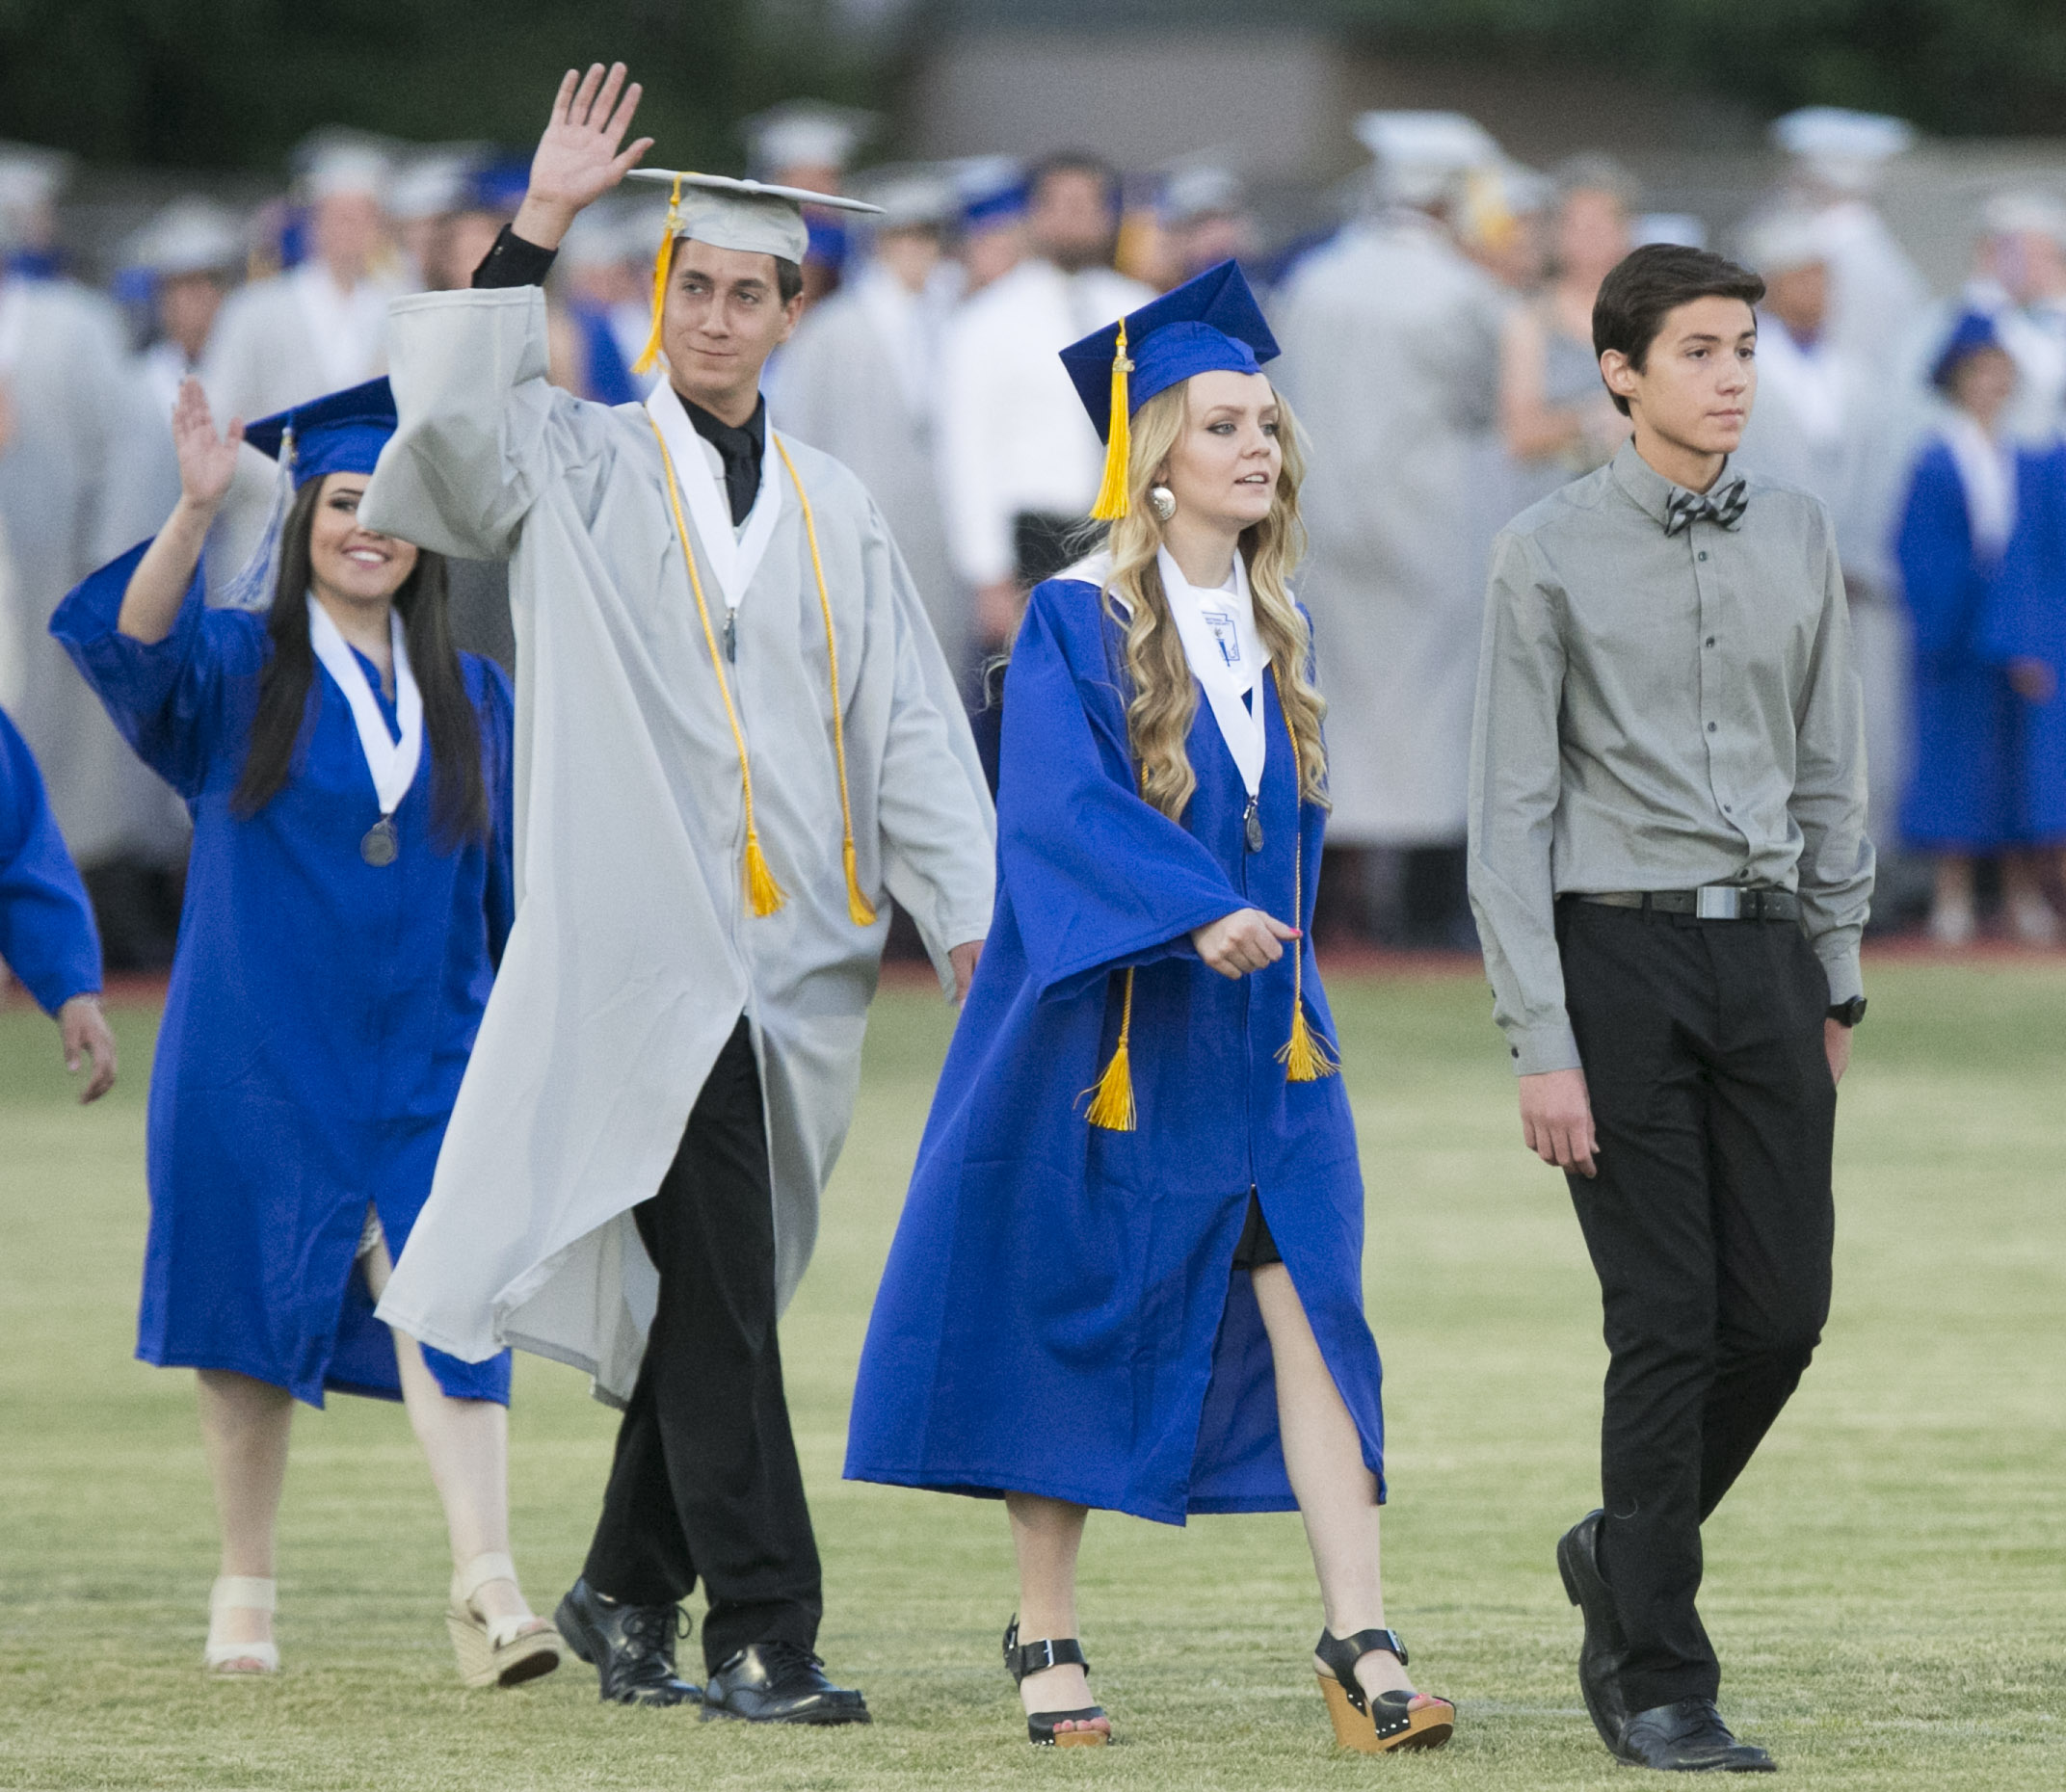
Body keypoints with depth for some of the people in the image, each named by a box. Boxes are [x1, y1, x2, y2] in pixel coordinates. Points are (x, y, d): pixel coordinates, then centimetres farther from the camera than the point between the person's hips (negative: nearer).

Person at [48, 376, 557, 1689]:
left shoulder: (470, 697, 10)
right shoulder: (236, 672, -1)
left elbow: (501, 888, 15)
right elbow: (129, 640, -23)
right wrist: (197, 510, -40)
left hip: (427, 1064, 1)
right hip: (261, 1059, -1)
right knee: (260, 1327, 6)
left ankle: (488, 1584, -23)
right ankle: (247, 1591, 19)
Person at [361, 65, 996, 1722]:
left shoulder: (833, 511, 14)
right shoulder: (579, 469, 3)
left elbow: (911, 727, 11)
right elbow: (457, 403, -17)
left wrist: (970, 918, 1)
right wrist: (541, 222, -23)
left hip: (798, 951, 5)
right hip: (645, 944, -5)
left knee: (719, 1290, 12)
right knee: (716, 1291, -11)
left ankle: (627, 1590, 28)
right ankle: (761, 1634, -12)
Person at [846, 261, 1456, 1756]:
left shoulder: (1271, 629, 11)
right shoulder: (1079, 623, -9)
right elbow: (1063, 807, -23)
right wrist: (1197, 917, -36)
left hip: (1261, 1036, 5)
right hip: (1111, 1026, -5)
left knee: (1311, 1314, -7)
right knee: (1073, 1330, 4)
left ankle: (1362, 1643, -13)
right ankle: (1046, 1642, 16)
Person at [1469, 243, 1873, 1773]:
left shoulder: (1800, 541, 9)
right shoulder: (1550, 556, -4)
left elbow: (1830, 777, 15)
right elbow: (1512, 812, -5)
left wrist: (1838, 988, 13)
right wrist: (1542, 1046, -10)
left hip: (1764, 957, 4)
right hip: (1619, 955, -4)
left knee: (1784, 1308, 1)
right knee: (1668, 1322, -5)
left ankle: (1626, 1552, 26)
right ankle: (1660, 1686, 3)